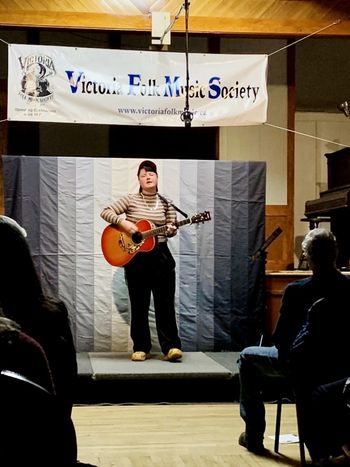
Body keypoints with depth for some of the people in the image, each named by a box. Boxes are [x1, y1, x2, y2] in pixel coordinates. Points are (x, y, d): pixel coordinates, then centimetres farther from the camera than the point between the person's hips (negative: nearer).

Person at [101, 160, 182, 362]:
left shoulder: (165, 203, 6)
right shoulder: (130, 200, 1)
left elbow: (170, 229, 7)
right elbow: (106, 212, -4)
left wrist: (172, 230, -17)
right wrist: (123, 223, -18)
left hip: (160, 256, 1)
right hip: (135, 257, -1)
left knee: (165, 303, -2)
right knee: (139, 304, 5)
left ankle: (171, 346, 0)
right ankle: (141, 348, 13)